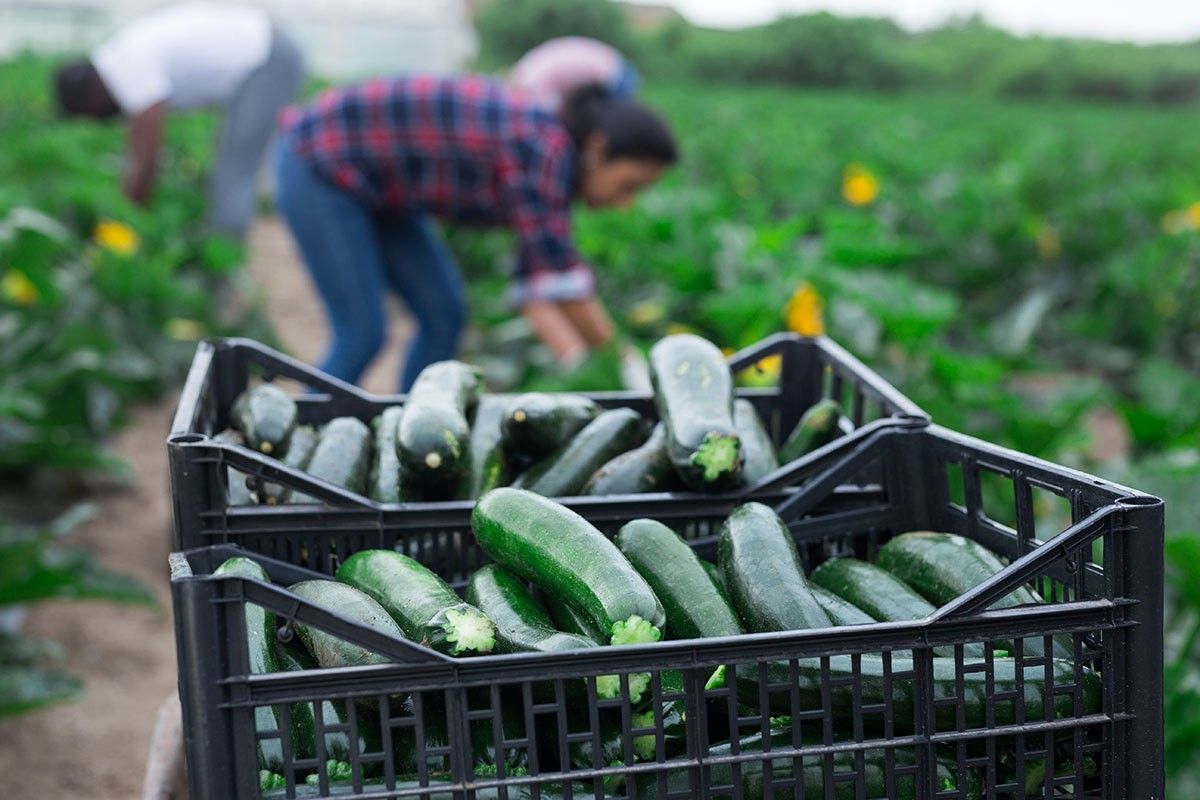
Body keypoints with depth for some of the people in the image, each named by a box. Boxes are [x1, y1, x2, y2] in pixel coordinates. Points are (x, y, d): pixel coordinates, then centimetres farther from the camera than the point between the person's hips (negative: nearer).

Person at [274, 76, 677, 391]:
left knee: (444, 314, 3)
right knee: (363, 334, -9)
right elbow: (558, 268, -29)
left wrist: (576, 359, -14)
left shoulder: (555, 161, 0)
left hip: (372, 183, 9)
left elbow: (536, 282, -2)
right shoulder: (541, 146, -28)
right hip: (319, 168, -9)